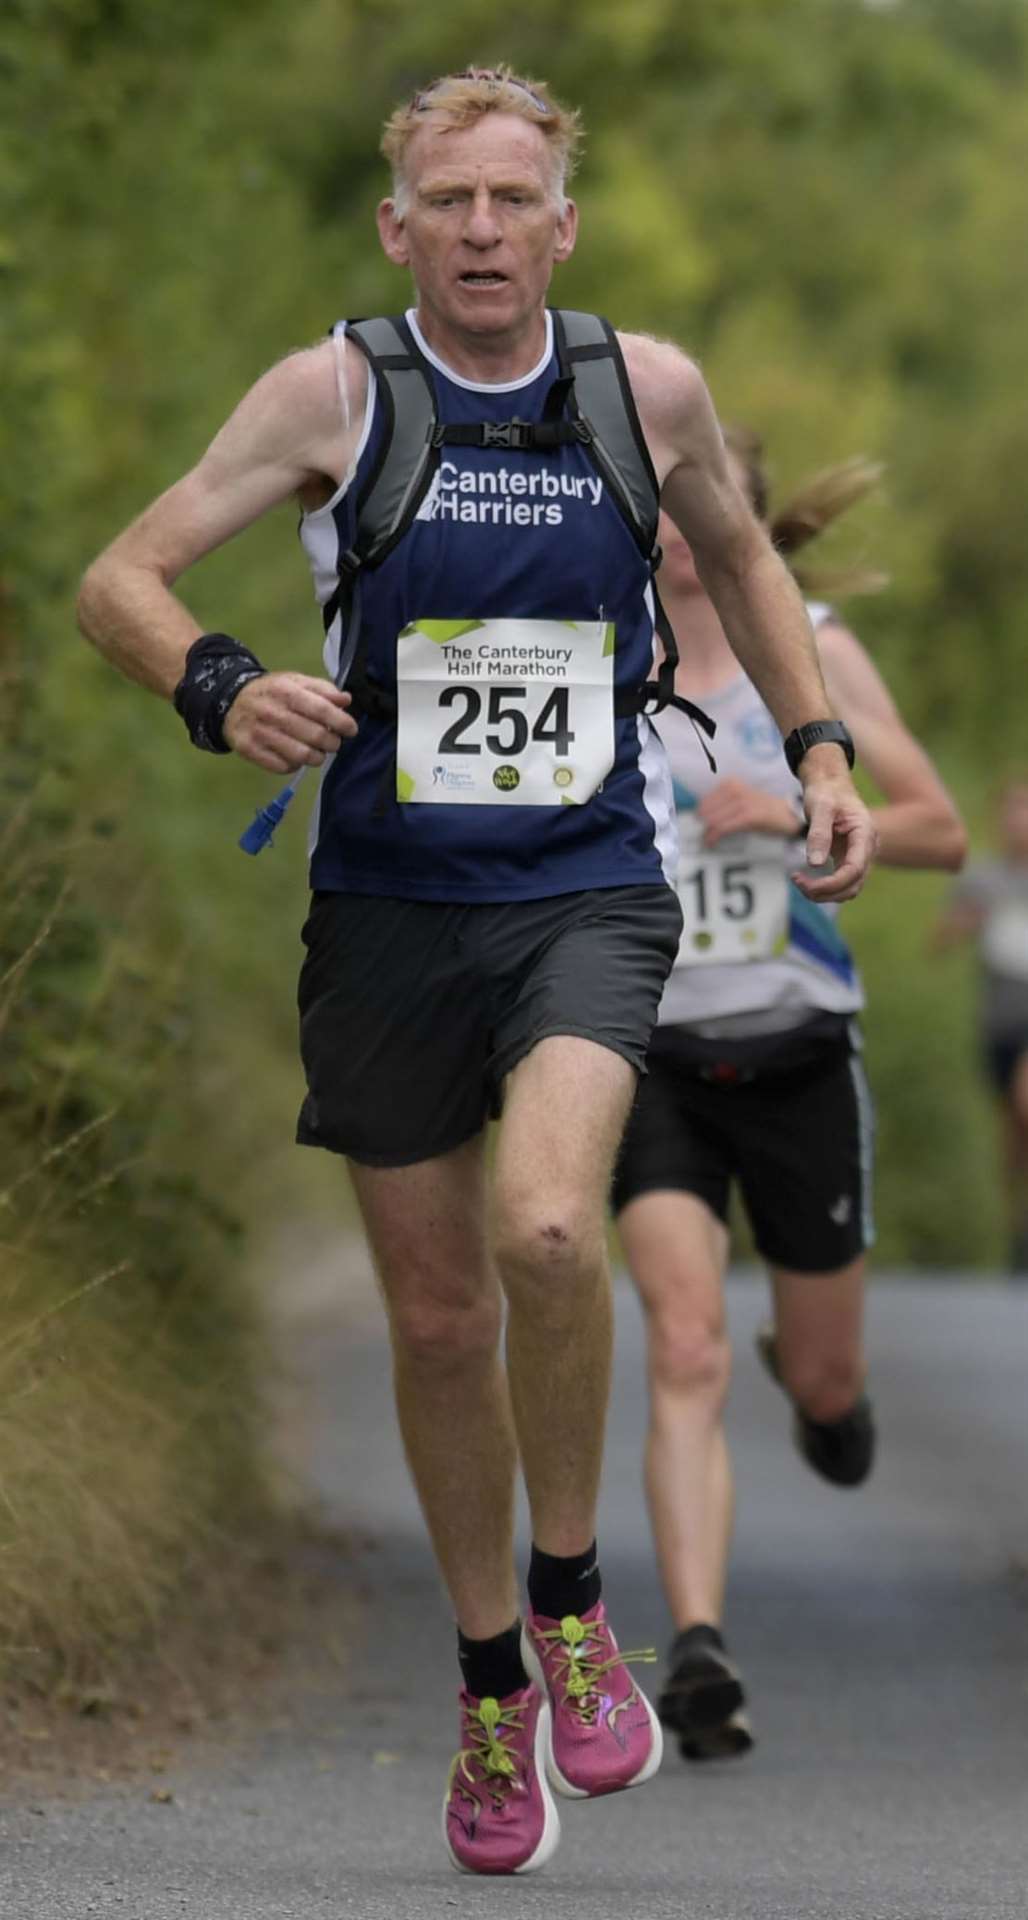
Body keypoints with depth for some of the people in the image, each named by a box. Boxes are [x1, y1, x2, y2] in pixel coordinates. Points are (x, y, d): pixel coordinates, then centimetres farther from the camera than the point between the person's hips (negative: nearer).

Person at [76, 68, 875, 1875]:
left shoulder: (649, 388, 1)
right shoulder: (335, 394, -6)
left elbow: (738, 555, 22)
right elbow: (119, 581, -8)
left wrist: (819, 744, 12)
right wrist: (222, 690, -27)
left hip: (590, 891, 0)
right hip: (391, 908, 1)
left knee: (547, 1230, -26)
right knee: (438, 1316, 7)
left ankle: (573, 1604, -3)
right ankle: (492, 1685, 27)